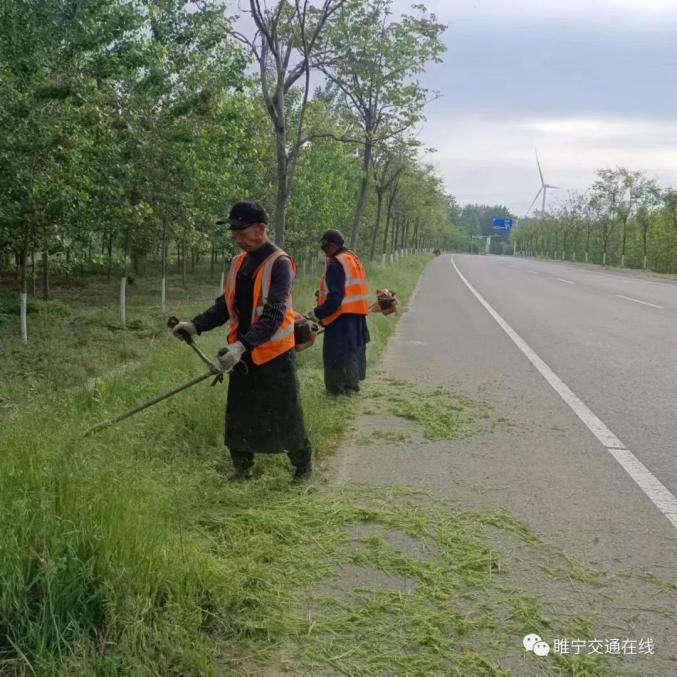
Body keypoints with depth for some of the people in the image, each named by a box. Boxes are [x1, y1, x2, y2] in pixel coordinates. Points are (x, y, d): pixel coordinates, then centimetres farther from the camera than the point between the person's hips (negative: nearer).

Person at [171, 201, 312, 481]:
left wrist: (242, 345, -35)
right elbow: (226, 306, 11)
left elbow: (274, 314, -25)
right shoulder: (238, 263, 8)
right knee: (238, 417, 11)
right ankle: (241, 470, 27)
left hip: (274, 354, -6)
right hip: (243, 354, 7)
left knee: (286, 417, 4)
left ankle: (303, 466, 25)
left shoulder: (279, 263, -16)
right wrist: (196, 325, -4)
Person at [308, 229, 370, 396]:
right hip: (358, 315, 10)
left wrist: (318, 313, -14)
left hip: (342, 318, -10)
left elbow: (335, 296, -21)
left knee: (337, 356, -4)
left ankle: (338, 390, -2)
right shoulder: (354, 259, 15)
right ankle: (351, 386, 25)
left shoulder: (336, 263, -14)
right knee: (353, 352, 16)